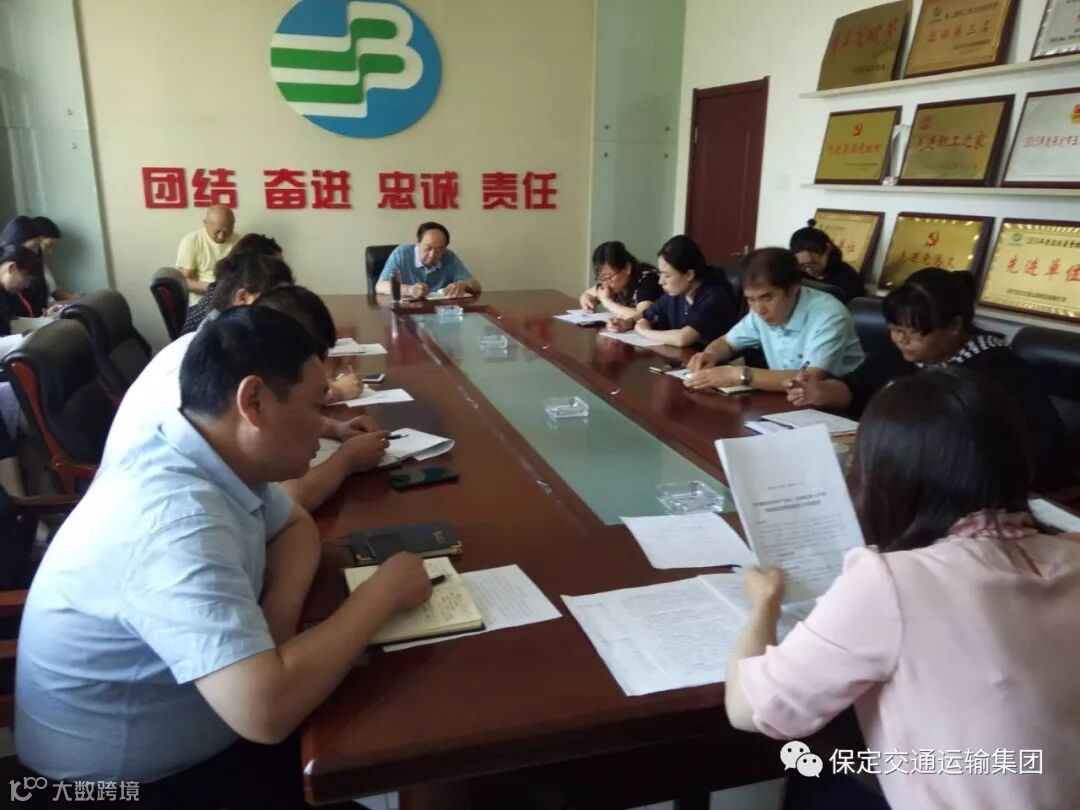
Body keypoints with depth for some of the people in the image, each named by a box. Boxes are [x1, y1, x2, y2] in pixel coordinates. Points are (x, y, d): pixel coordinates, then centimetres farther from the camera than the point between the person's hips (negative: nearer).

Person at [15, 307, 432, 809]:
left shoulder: (216, 458, -8)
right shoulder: (178, 521, -35)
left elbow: (296, 526, 8)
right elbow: (267, 712, -41)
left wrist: (281, 607, -13)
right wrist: (380, 593, -27)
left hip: (175, 724, 7)